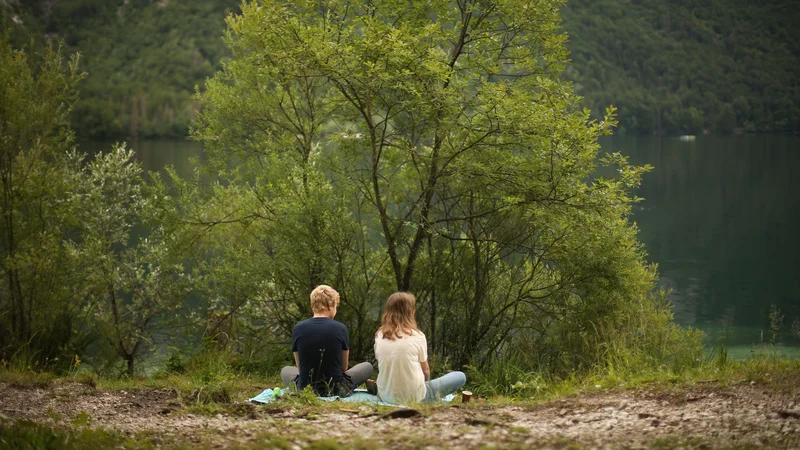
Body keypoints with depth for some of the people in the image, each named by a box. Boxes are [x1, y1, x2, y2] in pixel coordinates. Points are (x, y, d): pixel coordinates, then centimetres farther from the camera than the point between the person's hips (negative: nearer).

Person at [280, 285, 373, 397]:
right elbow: (344, 367, 2)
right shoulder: (340, 328, -12)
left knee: (285, 371, 34)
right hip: (335, 390, 0)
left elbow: (299, 366, 5)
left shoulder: (298, 329, -7)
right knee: (368, 367, 23)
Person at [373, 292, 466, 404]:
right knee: (460, 377, 6)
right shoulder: (417, 336, -12)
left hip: (385, 396, 5)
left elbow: (385, 367, 9)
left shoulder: (379, 335, -2)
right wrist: (426, 381, 21)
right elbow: (425, 370, 0)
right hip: (413, 397, -5)